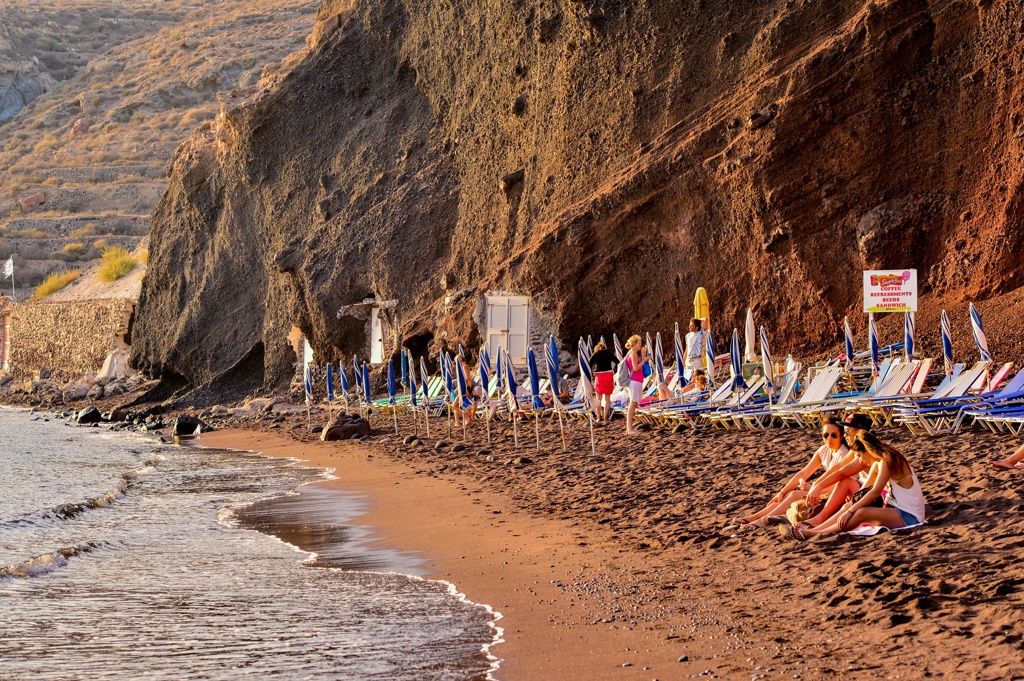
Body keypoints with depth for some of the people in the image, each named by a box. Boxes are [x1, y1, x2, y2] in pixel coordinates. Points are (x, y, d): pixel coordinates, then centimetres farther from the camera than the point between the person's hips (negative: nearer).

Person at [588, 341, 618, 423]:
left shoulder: (595, 354, 7)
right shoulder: (609, 353, 10)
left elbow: (589, 364, -5)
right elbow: (617, 362, 0)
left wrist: (592, 372, 5)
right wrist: (613, 371, 7)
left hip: (599, 376, 0)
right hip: (609, 376, 0)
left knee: (599, 398, 13)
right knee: (607, 398, 7)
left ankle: (599, 418, 12)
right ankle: (605, 419, 3)